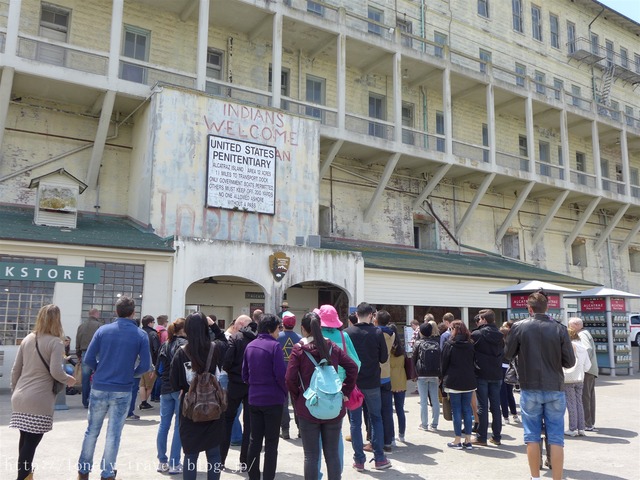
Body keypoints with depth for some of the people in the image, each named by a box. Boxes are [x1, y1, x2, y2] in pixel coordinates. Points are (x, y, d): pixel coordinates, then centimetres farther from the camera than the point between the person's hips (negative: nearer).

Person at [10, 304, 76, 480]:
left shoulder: (27, 339, 9)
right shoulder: (55, 342, -9)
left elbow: (15, 370, 13)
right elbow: (55, 371, -18)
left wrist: (14, 391, 23)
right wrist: (69, 379, 1)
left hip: (20, 397, 6)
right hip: (39, 400, -6)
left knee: (25, 438, 16)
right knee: (32, 440, 0)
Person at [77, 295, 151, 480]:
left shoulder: (103, 330, -2)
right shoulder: (141, 335, -5)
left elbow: (88, 358, -5)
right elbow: (145, 366, -8)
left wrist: (100, 370, 13)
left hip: (99, 389, 2)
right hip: (122, 392, -1)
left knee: (92, 431, 15)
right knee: (113, 434, 8)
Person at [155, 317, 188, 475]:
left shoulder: (165, 345, 10)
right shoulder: (184, 344, -11)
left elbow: (158, 368, 13)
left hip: (165, 389, 7)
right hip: (180, 389, -7)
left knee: (164, 424, 12)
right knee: (179, 426, 0)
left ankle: (162, 462, 19)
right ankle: (174, 464, 3)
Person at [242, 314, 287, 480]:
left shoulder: (250, 346, 5)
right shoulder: (274, 345, -15)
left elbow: (245, 374, 10)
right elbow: (281, 374, -16)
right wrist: (285, 392, -1)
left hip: (254, 399, 6)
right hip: (273, 399, -6)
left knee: (254, 440, 14)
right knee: (271, 443, 4)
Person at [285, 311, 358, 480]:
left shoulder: (298, 349, -6)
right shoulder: (332, 347, 2)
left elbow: (290, 378, -12)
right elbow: (353, 367, -2)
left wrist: (297, 398, 3)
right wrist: (345, 391, 5)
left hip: (308, 409, -2)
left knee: (311, 455, 7)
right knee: (332, 454, 11)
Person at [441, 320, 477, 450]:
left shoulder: (449, 344, -7)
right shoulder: (470, 345, 5)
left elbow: (444, 363, -5)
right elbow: (474, 362, 9)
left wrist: (443, 378, 6)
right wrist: (471, 376, 17)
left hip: (454, 382, -4)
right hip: (469, 381, 4)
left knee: (456, 410, 1)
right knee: (467, 409, 9)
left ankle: (457, 441, 4)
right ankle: (468, 440, 12)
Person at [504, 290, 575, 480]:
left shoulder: (519, 327, -8)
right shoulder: (559, 329, -7)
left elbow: (508, 354, 3)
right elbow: (570, 361, -3)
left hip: (530, 389, 0)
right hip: (555, 389, 0)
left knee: (532, 436, 10)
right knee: (556, 438, 7)